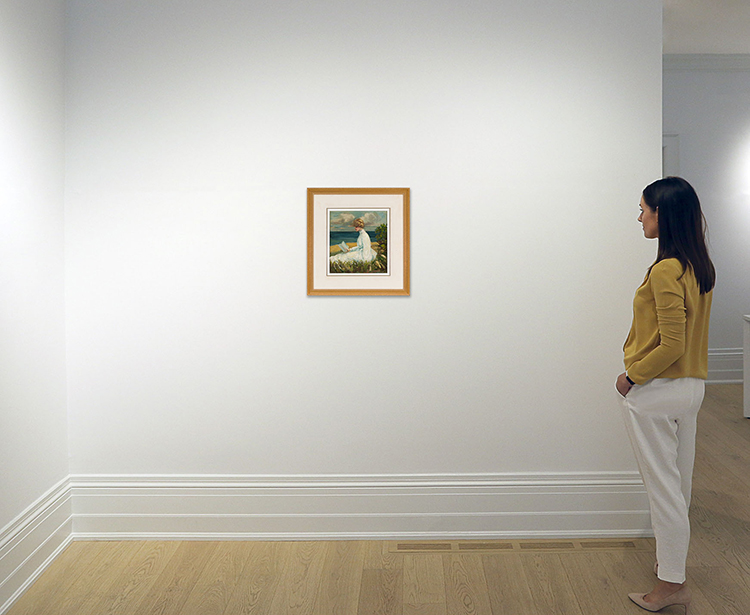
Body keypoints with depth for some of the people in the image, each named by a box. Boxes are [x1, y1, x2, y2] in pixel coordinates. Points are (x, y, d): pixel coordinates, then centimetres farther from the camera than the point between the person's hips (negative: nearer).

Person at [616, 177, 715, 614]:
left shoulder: (666, 271, -22)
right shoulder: (700, 267, 6)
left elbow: (671, 346, -24)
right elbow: (685, 334, 11)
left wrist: (632, 376, -12)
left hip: (657, 392, -9)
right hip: (693, 386, 9)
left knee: (663, 486, 2)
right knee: (680, 481, 20)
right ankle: (673, 561, 36)